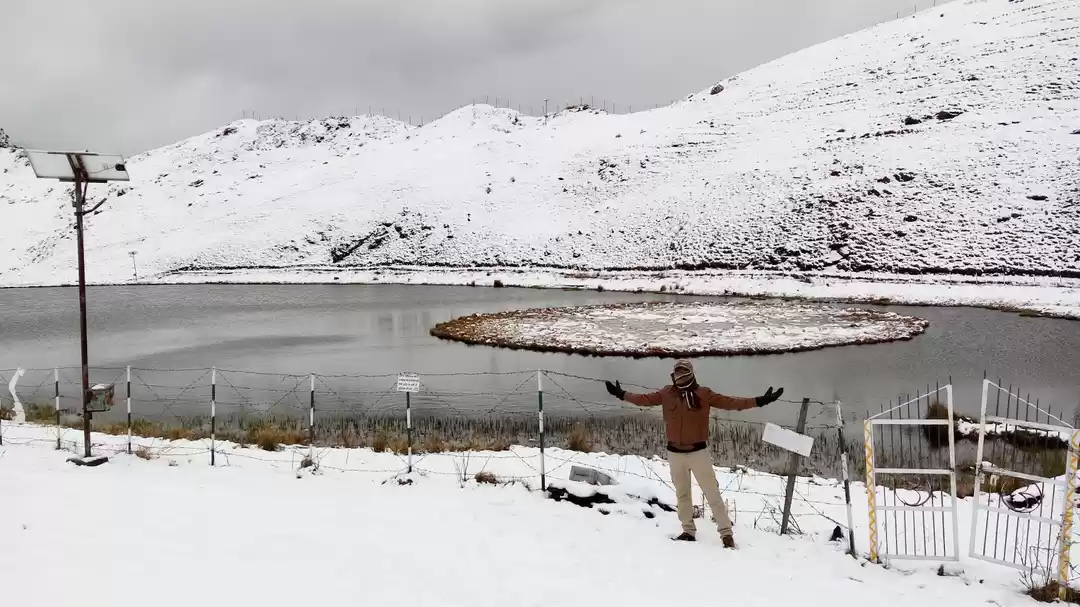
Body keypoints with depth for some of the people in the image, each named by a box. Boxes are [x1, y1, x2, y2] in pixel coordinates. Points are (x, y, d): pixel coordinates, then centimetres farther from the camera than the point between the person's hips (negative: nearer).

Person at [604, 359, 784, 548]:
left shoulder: (703, 394, -6)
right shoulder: (666, 393, 1)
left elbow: (730, 402, -9)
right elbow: (645, 399, 6)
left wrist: (758, 401, -16)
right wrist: (622, 394, 5)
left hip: (698, 451, -3)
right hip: (675, 453, 3)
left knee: (713, 494, -1)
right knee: (682, 495, 13)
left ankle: (726, 532, 7)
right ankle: (688, 531, 25)